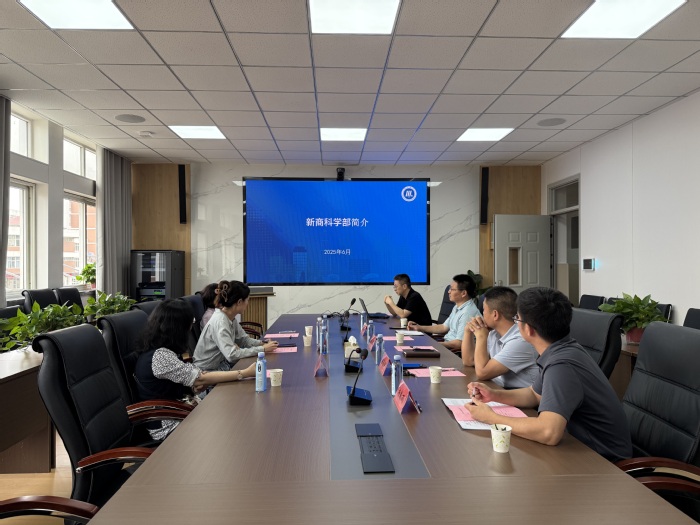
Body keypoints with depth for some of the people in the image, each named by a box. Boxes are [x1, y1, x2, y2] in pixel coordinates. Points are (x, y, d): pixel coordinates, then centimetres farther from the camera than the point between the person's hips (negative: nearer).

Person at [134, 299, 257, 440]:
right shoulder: (159, 356, -24)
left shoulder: (161, 351, 5)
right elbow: (201, 379, -24)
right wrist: (245, 373, -20)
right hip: (167, 428, -8)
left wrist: (194, 386, -15)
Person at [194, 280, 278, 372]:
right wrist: (262, 349, -27)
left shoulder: (230, 317, 0)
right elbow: (231, 354, -32)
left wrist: (262, 343, -8)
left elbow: (244, 339, 9)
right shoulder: (219, 322, -26)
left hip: (221, 363, 8)